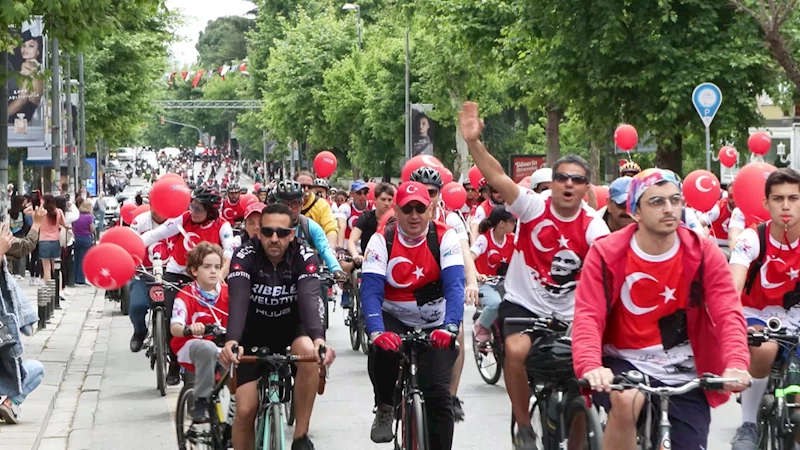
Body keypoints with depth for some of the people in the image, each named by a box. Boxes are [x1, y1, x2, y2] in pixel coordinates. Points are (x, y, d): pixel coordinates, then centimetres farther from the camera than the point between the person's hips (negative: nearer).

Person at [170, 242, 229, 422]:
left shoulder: (227, 294, 2)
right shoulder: (185, 296, -11)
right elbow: (174, 328, -25)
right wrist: (190, 328, -48)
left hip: (220, 345, 4)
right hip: (190, 347, -4)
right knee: (207, 348, -38)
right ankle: (201, 402, -25)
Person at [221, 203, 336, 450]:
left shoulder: (305, 257, -19)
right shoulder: (245, 256, -20)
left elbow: (309, 298, -34)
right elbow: (238, 300, -34)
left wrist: (319, 337, -54)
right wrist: (232, 340, -53)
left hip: (291, 327, 0)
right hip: (254, 332, 0)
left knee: (309, 352, -34)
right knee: (245, 410, -11)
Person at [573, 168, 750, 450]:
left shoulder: (703, 254, -7)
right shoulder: (606, 254, -10)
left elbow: (728, 314, -15)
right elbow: (588, 316, -19)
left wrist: (736, 364, -36)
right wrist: (590, 367, -39)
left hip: (683, 373, 2)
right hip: (625, 362, -2)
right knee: (625, 402, -35)